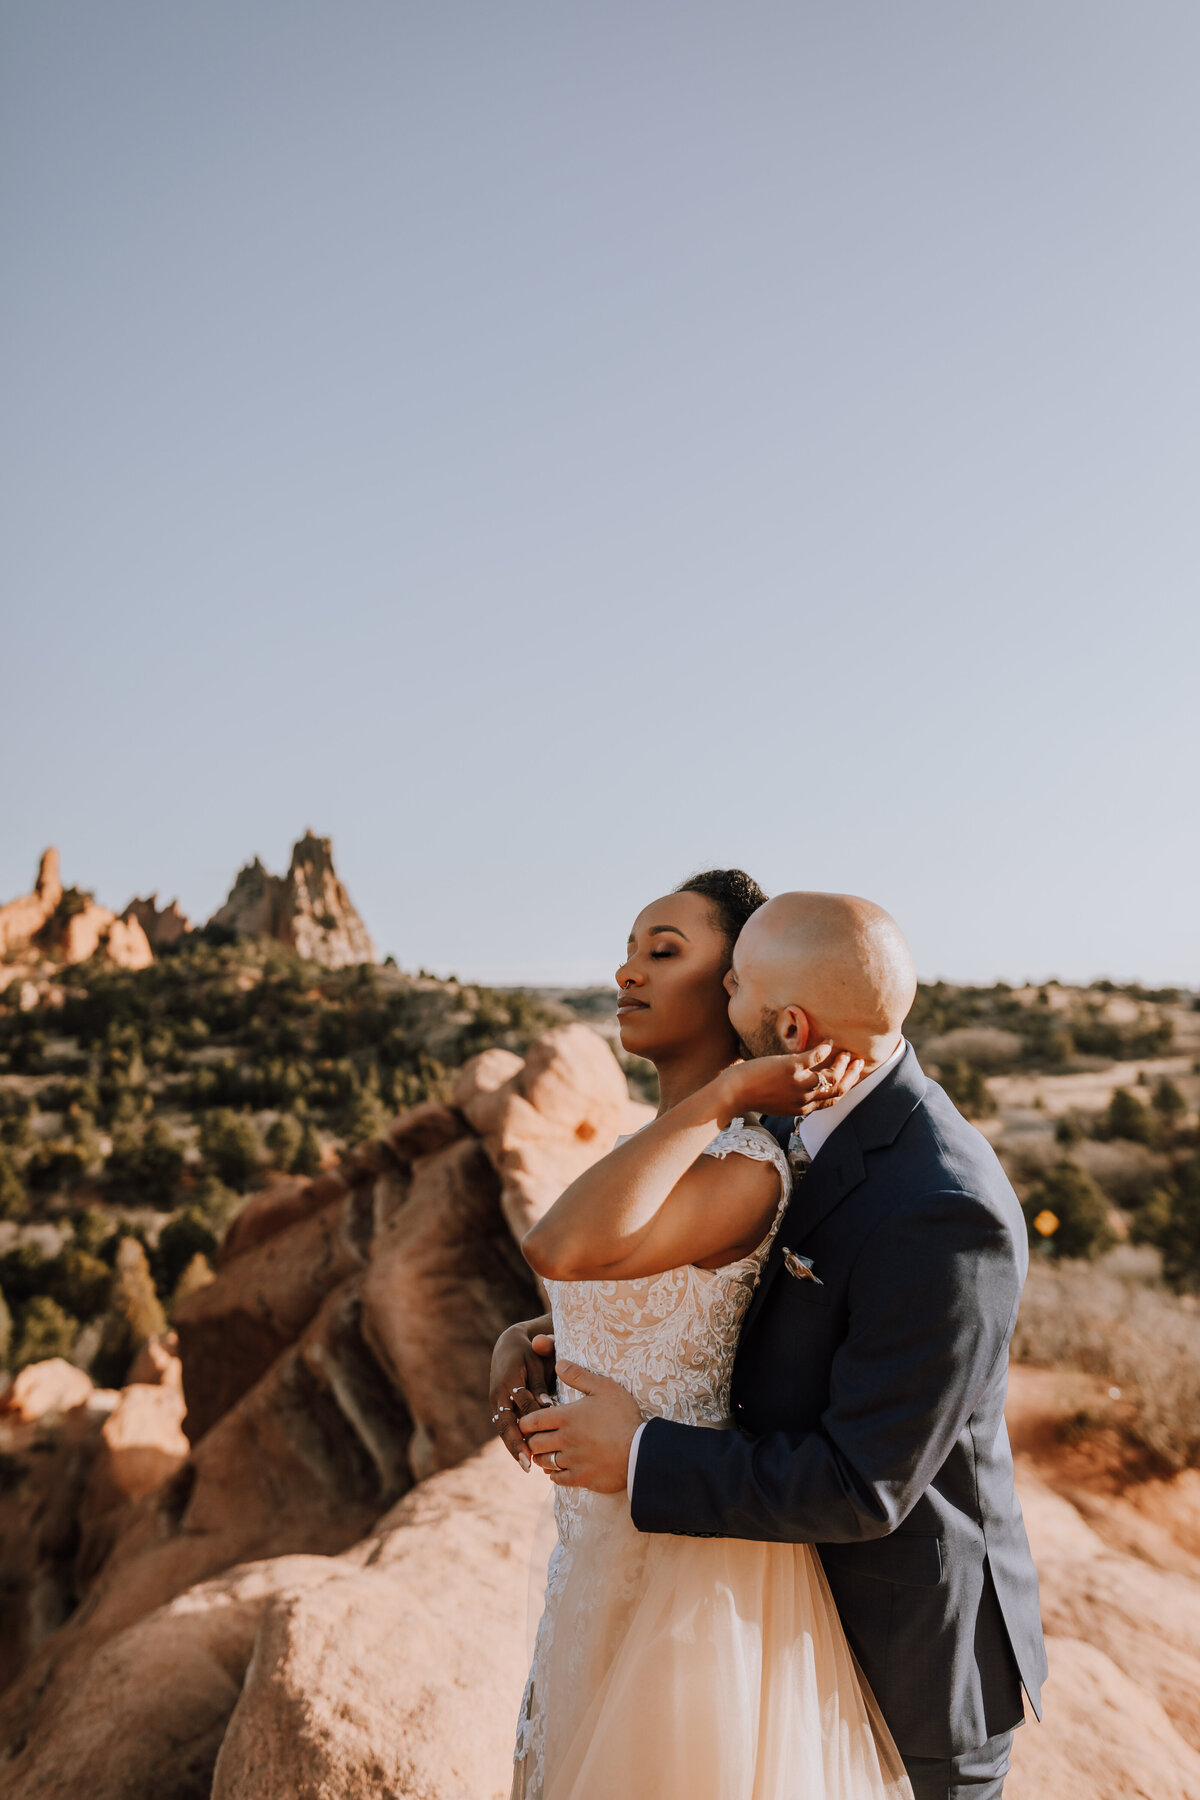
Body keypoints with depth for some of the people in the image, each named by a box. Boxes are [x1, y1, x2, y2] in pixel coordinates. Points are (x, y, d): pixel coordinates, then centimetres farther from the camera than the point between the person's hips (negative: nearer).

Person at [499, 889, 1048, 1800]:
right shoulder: (801, 1126, -7)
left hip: (913, 1654, -7)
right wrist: (554, 1340, -7)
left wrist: (641, 1457, -23)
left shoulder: (945, 1218, -34)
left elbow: (862, 1487, -29)